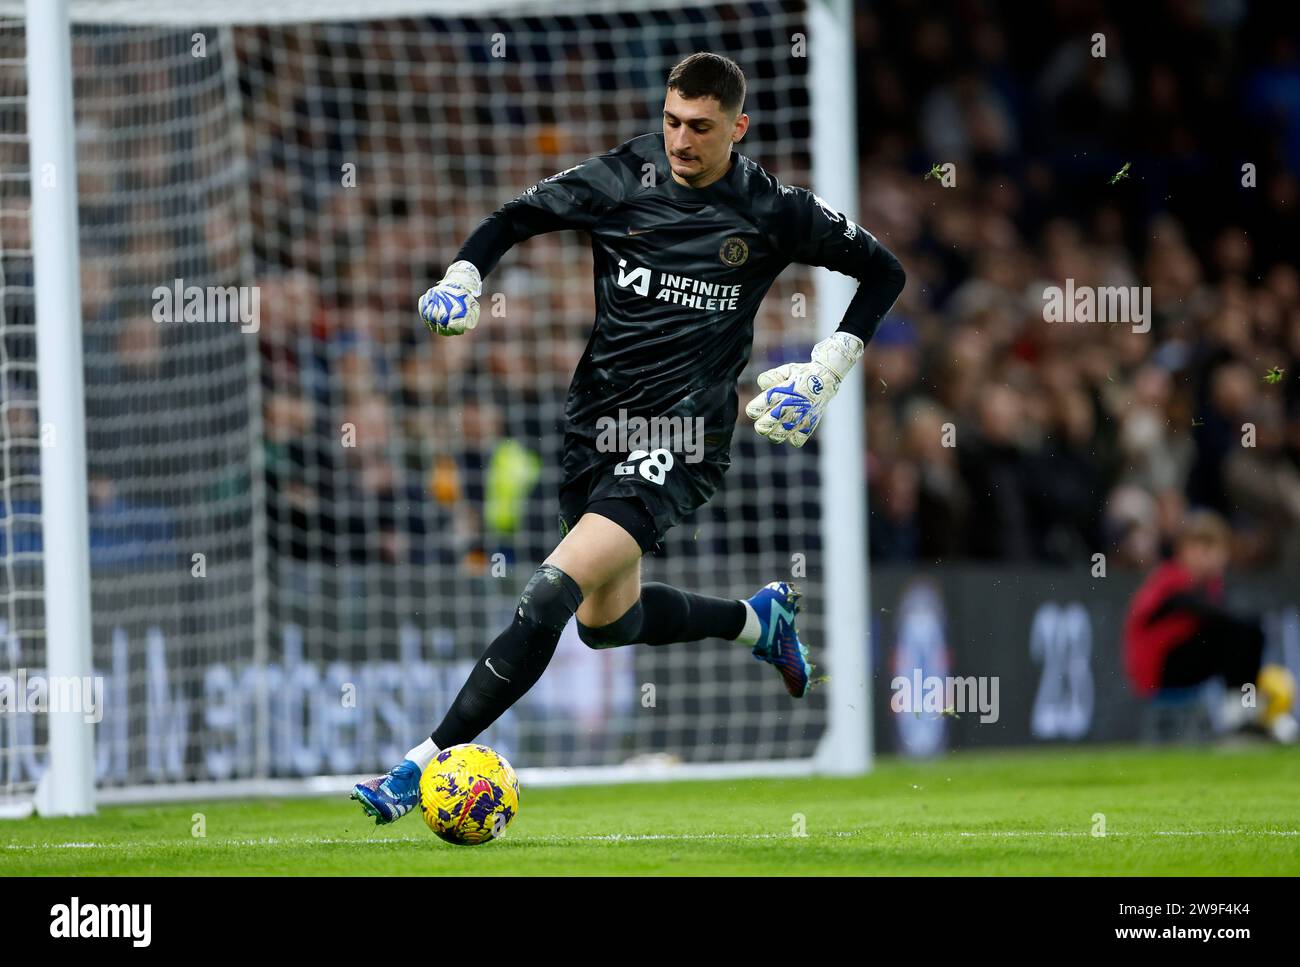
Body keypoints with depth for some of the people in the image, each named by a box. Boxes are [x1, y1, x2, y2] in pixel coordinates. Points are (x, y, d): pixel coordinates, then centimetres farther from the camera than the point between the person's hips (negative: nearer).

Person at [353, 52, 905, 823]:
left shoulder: (772, 212, -6)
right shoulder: (626, 177, -1)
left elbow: (884, 272, 7)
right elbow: (517, 218, 10)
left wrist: (830, 369, -2)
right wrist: (464, 277, -9)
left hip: (682, 443, -5)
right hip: (597, 426, 5)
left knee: (556, 591, -22)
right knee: (606, 621, 19)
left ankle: (429, 763, -23)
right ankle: (758, 619, 47)